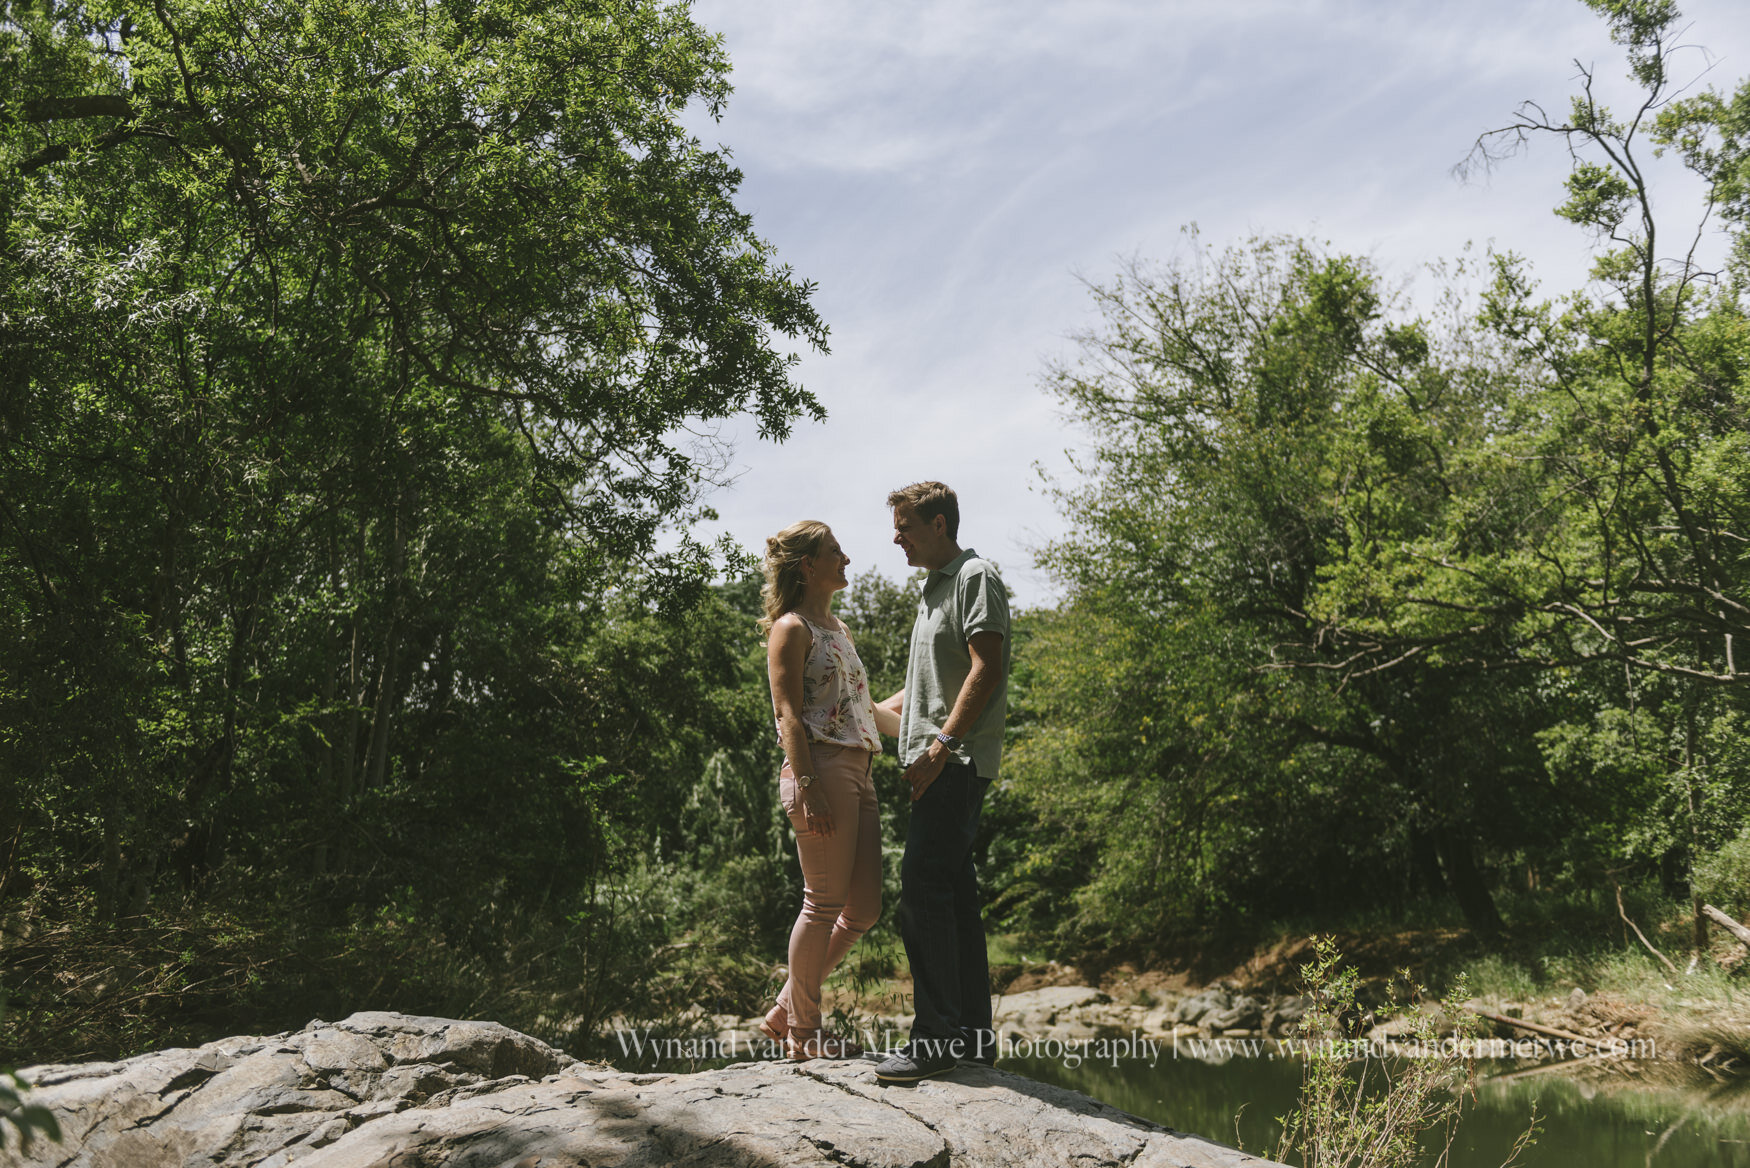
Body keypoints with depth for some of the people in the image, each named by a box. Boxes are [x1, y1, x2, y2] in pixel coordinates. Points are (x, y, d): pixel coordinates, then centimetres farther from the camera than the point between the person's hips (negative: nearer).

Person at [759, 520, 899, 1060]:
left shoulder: (839, 628, 24)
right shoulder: (791, 627, -2)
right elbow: (788, 715, -11)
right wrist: (807, 787, -19)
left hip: (858, 771, 9)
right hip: (822, 768, -9)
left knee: (865, 906, 7)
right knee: (825, 902, -5)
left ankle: (786, 1010, 19)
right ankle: (802, 1031, 10)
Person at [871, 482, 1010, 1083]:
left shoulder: (977, 576, -5)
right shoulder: (936, 587, 25)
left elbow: (986, 671, -16)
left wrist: (941, 745, -22)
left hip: (958, 759, -10)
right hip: (940, 764, 10)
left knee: (923, 885, -14)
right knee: (953, 890, 9)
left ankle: (936, 1036, -10)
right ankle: (974, 1033, 14)